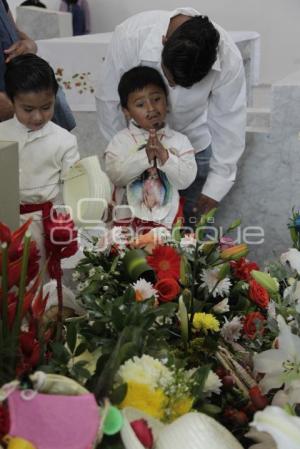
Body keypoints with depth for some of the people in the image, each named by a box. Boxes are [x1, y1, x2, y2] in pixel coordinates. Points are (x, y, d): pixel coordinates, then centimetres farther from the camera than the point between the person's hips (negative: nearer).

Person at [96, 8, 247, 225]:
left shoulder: (229, 60, -28)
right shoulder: (130, 36, -31)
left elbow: (228, 125, -16)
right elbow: (108, 99, -16)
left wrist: (215, 188, -14)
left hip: (195, 144, 0)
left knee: (192, 221, 0)